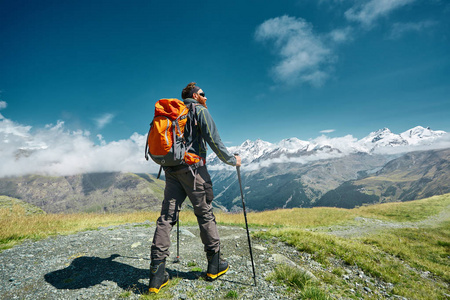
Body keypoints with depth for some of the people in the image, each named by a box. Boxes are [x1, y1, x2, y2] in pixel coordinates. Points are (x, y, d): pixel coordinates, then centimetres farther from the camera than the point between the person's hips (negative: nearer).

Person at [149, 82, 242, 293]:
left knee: (167, 216, 2)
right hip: (192, 167, -6)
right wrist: (231, 160, 2)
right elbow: (213, 139, -8)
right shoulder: (200, 110, 2)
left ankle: (157, 273, 0)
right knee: (205, 213, 4)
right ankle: (215, 265, 16)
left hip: (171, 168, 6)